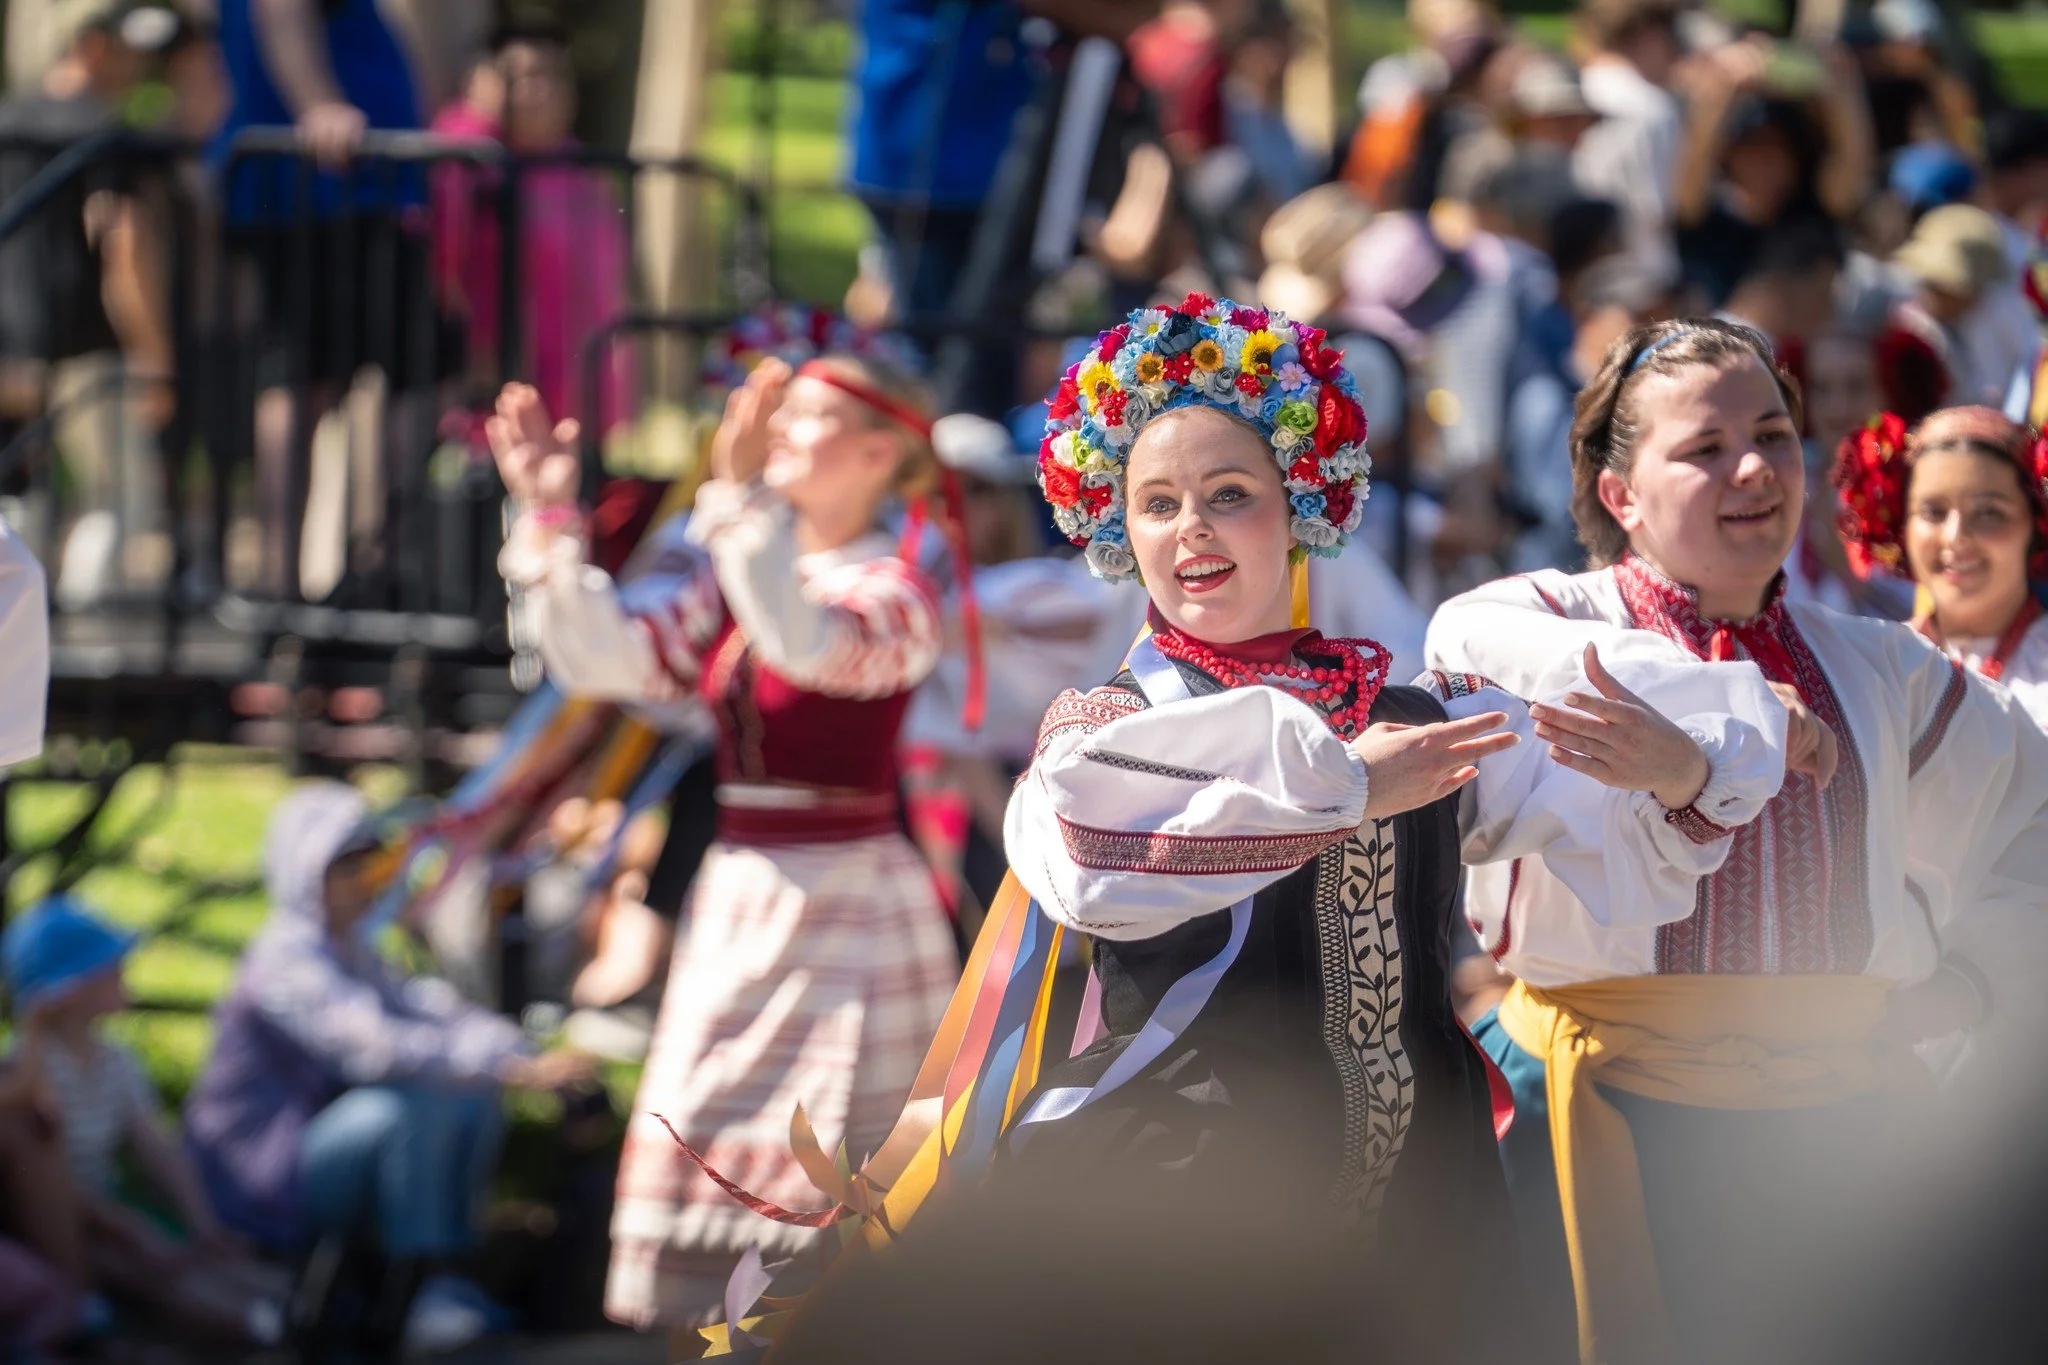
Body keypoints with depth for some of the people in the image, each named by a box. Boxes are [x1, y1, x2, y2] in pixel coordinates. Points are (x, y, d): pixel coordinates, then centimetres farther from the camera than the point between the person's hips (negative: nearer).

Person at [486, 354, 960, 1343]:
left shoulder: (891, 592, -8)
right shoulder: (737, 578, 12)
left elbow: (810, 645, -30)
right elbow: (607, 657, 3)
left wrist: (745, 495, -36)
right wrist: (551, 517, -6)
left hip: (844, 907, -7)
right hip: (737, 901, 7)